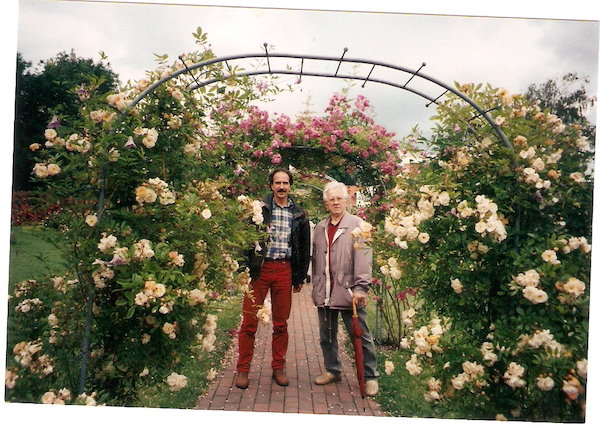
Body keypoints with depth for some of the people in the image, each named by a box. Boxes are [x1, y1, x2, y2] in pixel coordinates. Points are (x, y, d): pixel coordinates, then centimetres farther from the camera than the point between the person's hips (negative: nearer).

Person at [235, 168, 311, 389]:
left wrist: (301, 277, 10)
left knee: (281, 323, 10)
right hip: (259, 268, -2)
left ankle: (278, 367, 24)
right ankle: (243, 369, 15)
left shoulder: (299, 215, 10)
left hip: (284, 270, 2)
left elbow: (304, 248, 14)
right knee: (249, 321, 1)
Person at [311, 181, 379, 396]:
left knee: (360, 336, 3)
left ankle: (370, 377, 17)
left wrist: (360, 288, -19)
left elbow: (363, 258, -12)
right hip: (324, 293, 6)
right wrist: (316, 286, 13)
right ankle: (332, 370, 33)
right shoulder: (320, 228, 13)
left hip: (348, 291, -5)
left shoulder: (357, 225, -5)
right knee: (326, 336, 16)